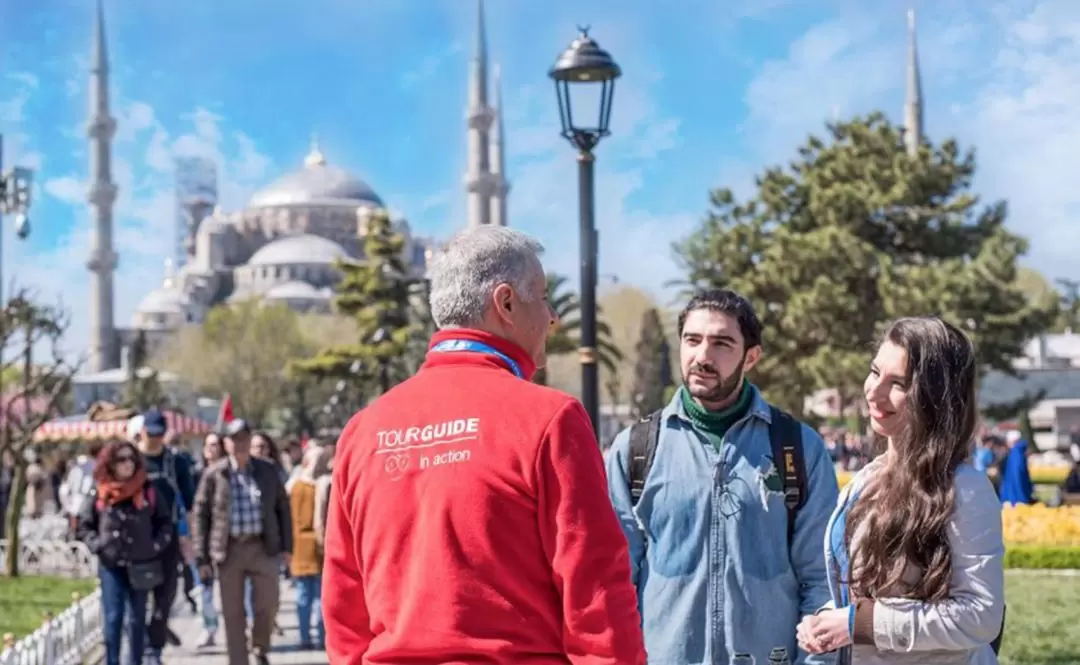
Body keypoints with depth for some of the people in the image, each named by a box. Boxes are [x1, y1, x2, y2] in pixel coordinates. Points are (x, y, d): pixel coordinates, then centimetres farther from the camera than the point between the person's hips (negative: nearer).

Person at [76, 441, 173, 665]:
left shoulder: (147, 491, 1)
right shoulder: (99, 493, -2)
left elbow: (165, 521, 9)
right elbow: (82, 525, 6)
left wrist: (157, 545, -3)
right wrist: (98, 545, -6)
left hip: (141, 565, 1)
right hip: (111, 565, -1)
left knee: (138, 618, 8)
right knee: (113, 618, -3)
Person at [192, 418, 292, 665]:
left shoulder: (267, 471, 6)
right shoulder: (214, 475, 0)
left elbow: (283, 507, 11)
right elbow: (200, 515, 1)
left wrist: (286, 546, 5)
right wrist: (202, 558, -3)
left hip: (263, 547, 1)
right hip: (230, 550, -1)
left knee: (268, 604, -2)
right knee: (232, 613, 3)